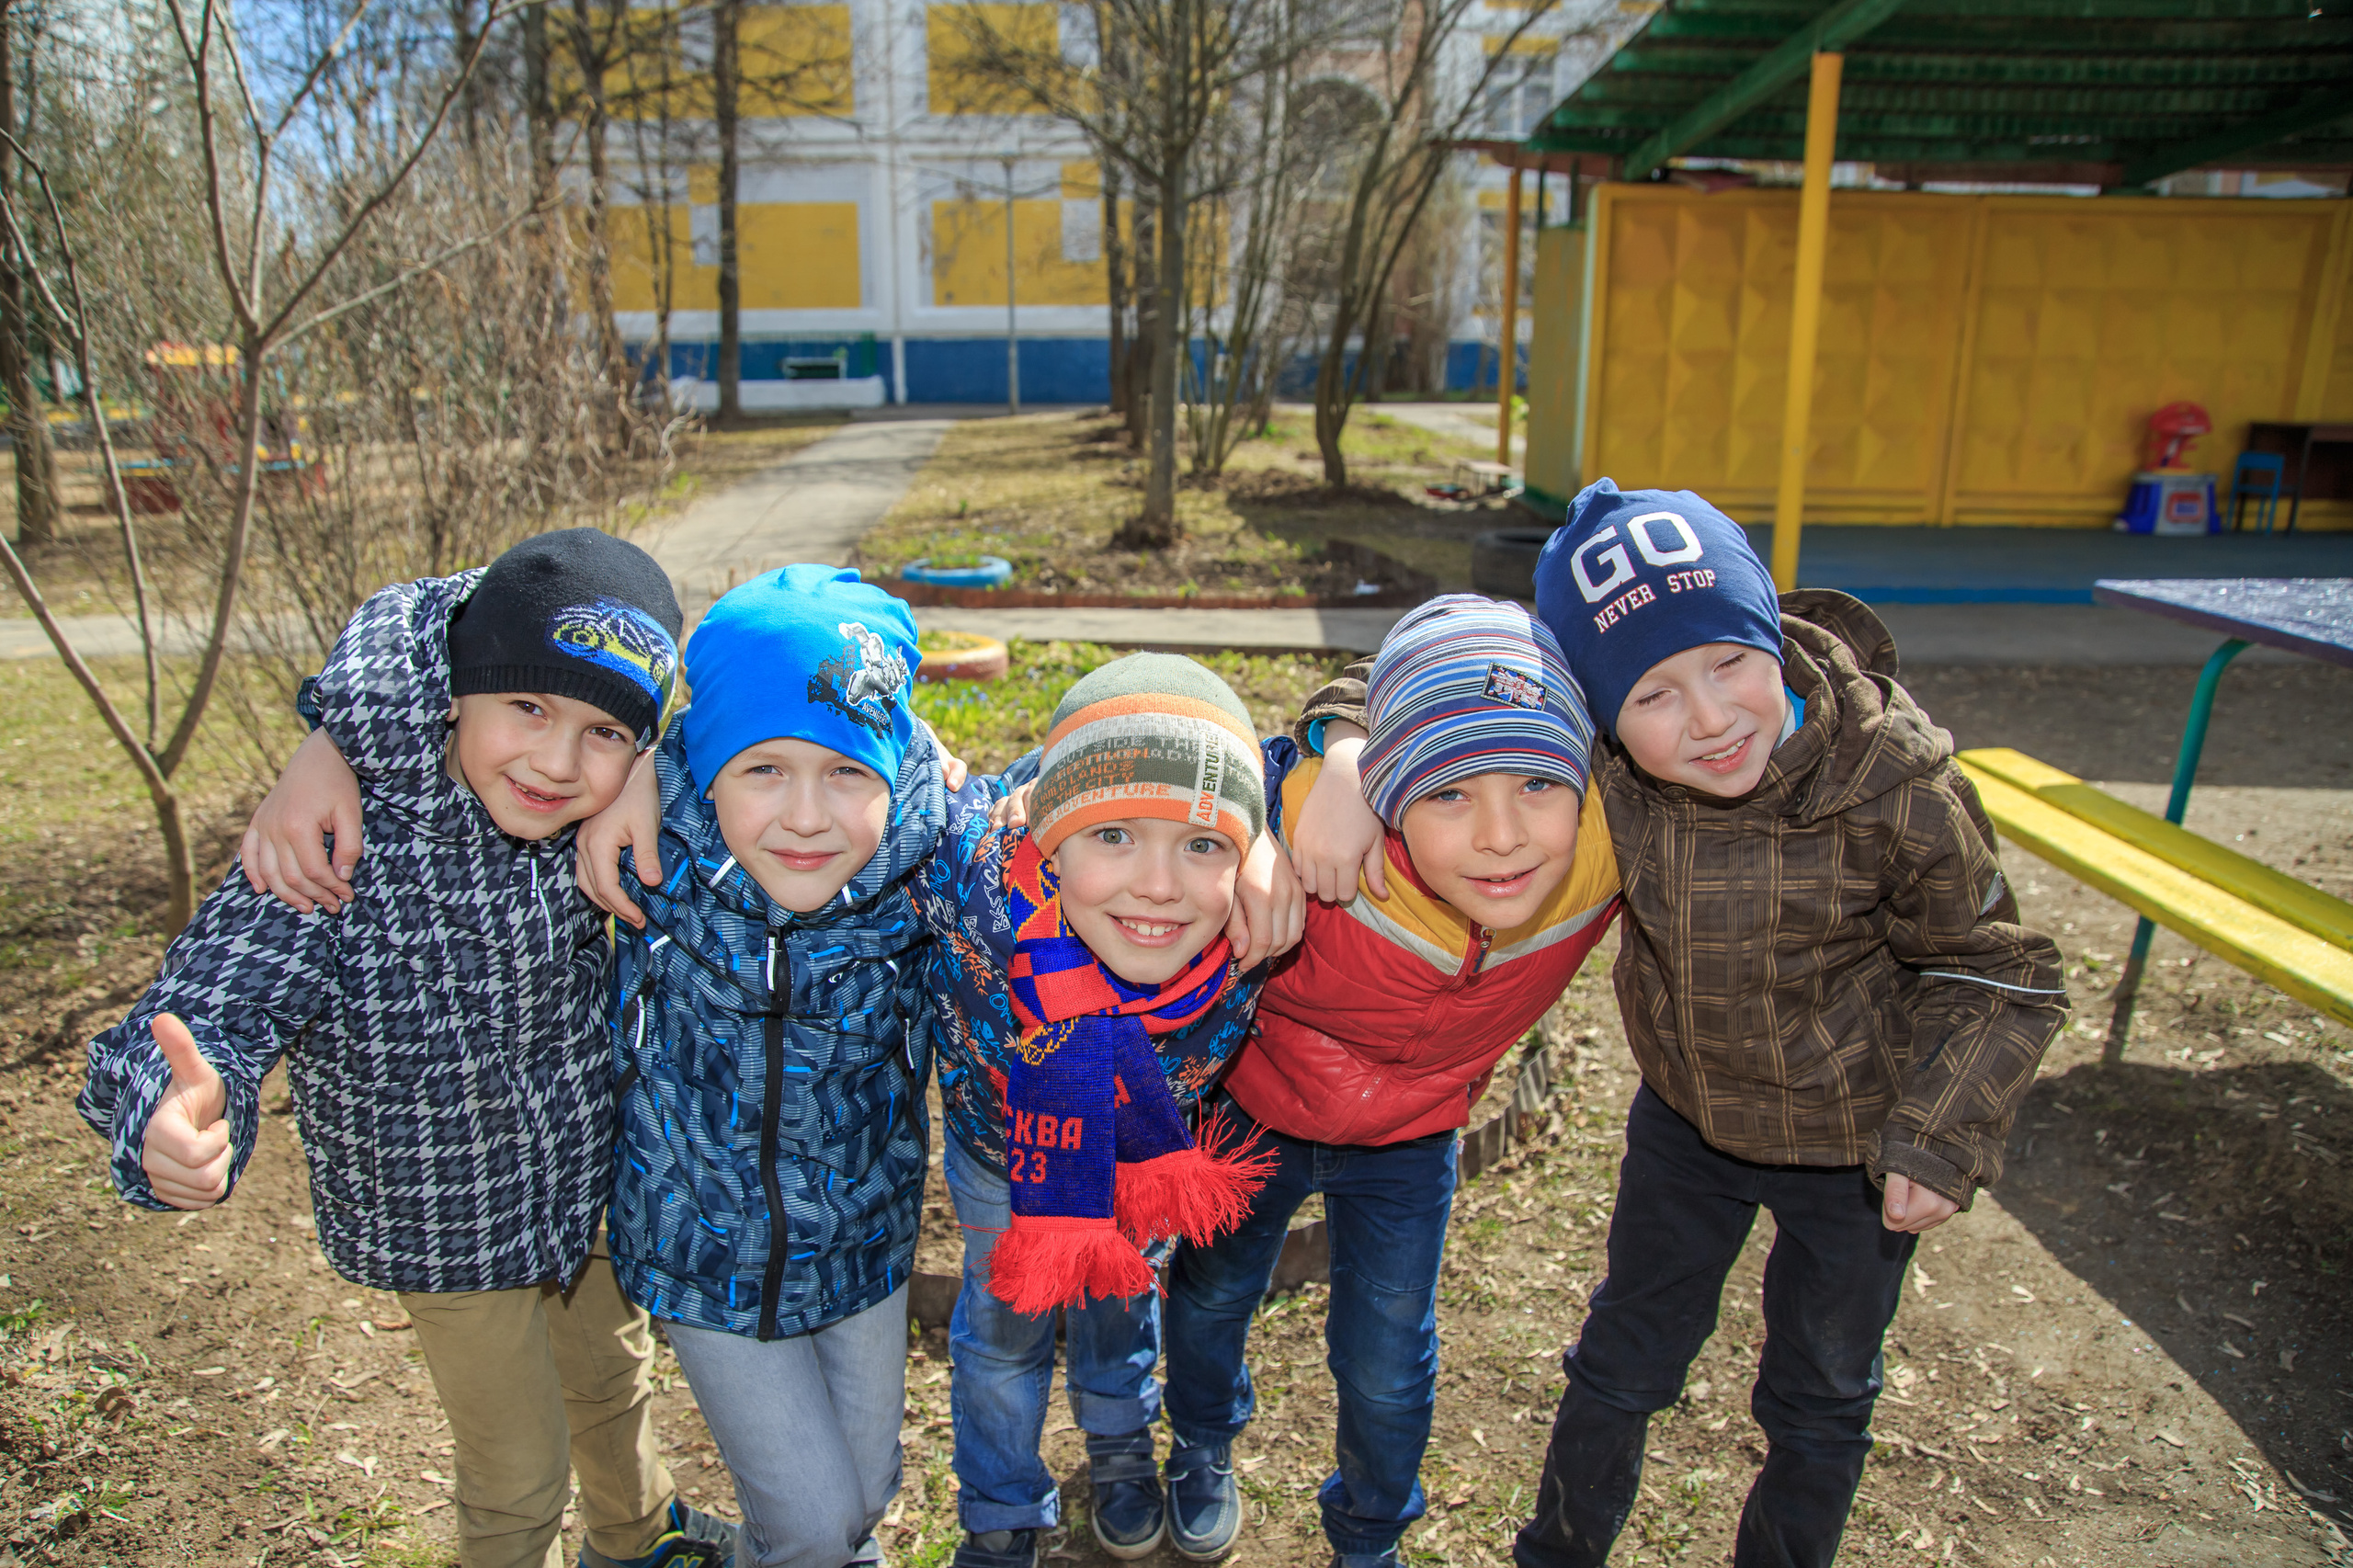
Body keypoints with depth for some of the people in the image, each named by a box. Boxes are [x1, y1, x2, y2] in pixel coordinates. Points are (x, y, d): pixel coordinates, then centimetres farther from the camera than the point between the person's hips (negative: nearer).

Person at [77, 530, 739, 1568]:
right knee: (518, 1480, 16)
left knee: (614, 1382, 31)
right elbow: (201, 1015, -40)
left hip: (587, 1193, 6)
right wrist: (175, 1115, -61)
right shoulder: (338, 858, -32)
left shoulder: (591, 823, -16)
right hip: (447, 1235, -5)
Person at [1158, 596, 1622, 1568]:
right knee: (1212, 1293, 25)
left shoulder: (1609, 841, -35)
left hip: (1410, 1141, 1)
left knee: (1387, 1370, 13)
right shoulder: (1313, 821, -43)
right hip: (1253, 1108, -1)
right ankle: (1204, 1449, 61)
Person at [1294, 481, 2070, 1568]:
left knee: (1817, 1403, 21)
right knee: (1623, 1361, 21)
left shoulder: (1900, 783, -29)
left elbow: (1994, 974, -13)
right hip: (1685, 1117, 2)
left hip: (1856, 1145, -1)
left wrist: (1939, 1135, -22)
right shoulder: (1597, 756, -26)